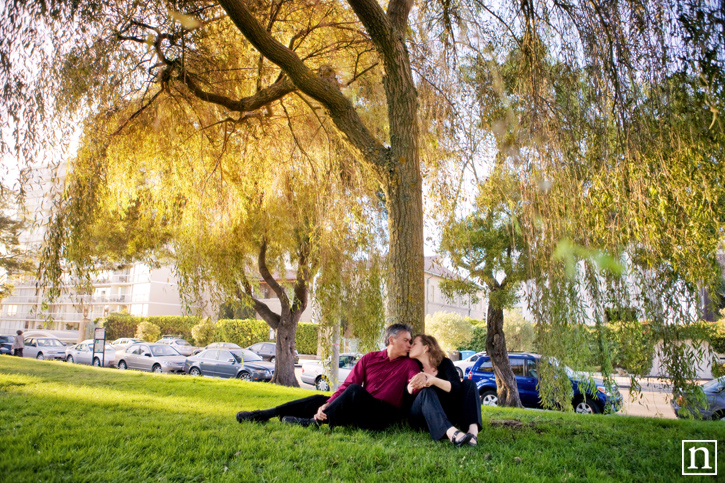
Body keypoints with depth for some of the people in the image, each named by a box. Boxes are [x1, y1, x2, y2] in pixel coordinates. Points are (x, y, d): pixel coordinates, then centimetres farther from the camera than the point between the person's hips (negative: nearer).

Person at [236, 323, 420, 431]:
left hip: (387, 415, -4)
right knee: (320, 400, -7)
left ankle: (316, 421, -20)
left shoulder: (409, 364, 2)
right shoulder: (369, 359, 10)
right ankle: (264, 414, -4)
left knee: (355, 391, -30)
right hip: (361, 410, 5)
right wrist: (326, 406, -12)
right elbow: (347, 385, 3)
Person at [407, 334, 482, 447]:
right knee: (427, 392, -31)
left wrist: (434, 381, -33)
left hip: (446, 414, 2)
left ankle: (473, 430, -37)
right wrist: (411, 387, -32)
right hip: (421, 418, -2)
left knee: (468, 383, -12)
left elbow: (457, 387, -15)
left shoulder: (444, 363, 3)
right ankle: (452, 433, -57)